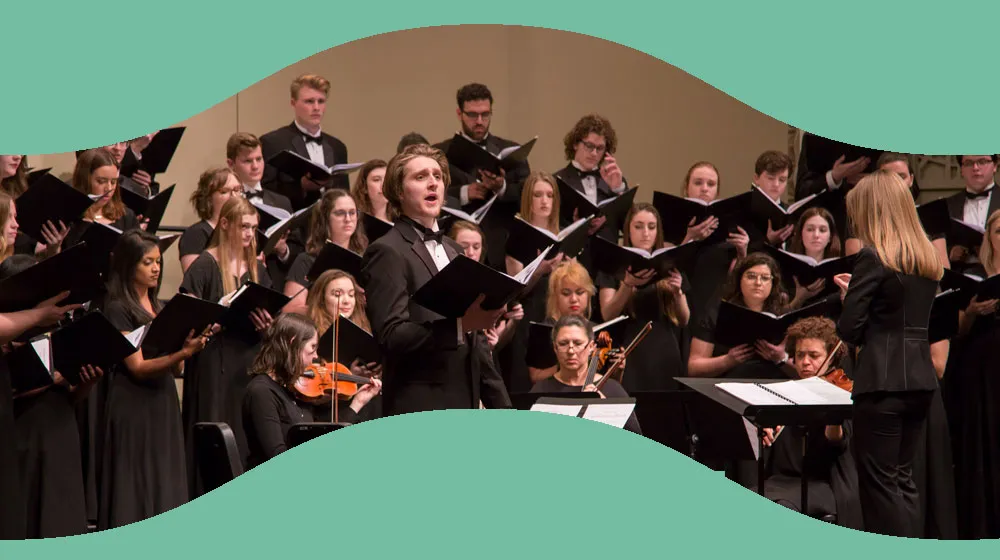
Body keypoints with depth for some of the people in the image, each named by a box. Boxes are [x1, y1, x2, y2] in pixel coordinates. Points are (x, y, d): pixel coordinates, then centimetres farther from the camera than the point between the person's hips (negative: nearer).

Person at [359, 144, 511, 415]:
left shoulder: (453, 250, 20)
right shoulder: (387, 253, -7)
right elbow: (390, 337, -18)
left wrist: (501, 403, 18)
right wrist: (456, 323, -29)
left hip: (463, 406, 8)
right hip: (418, 410, -8)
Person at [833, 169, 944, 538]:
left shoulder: (874, 257, -12)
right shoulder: (927, 258, 11)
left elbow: (848, 331, -13)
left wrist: (849, 296, 7)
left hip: (883, 381, -8)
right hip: (921, 378, 8)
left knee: (879, 481, -2)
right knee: (903, 478, 15)